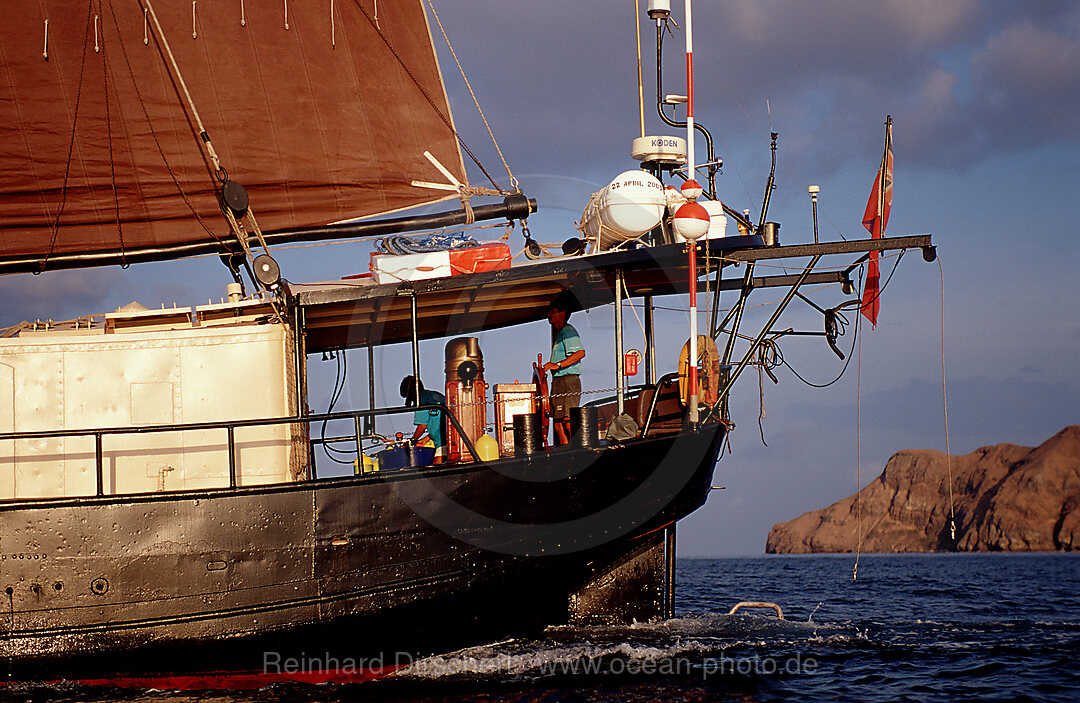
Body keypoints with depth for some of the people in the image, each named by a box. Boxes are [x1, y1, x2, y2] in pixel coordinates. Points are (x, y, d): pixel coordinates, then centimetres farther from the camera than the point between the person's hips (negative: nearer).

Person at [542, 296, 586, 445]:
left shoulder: (567, 331, -11)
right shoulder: (559, 332, 22)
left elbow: (580, 353, -23)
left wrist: (557, 365, -26)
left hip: (568, 381, -11)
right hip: (559, 381, 11)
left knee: (568, 419, -15)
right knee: (557, 421, 9)